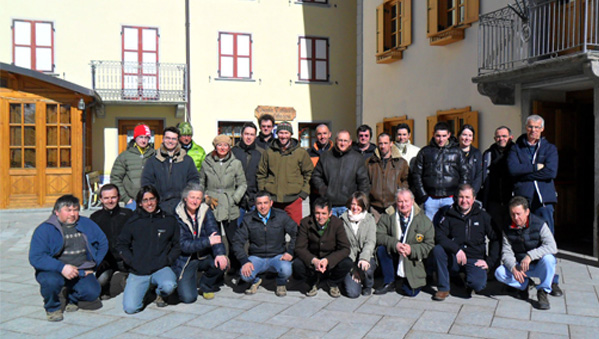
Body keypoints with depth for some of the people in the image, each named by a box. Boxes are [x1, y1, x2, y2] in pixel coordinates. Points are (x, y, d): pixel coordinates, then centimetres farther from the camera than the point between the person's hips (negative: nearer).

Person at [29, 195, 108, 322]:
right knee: (52, 281, -37)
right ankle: (52, 308, 0)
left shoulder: (86, 224, 5)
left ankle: (71, 298, 17)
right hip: (53, 270, -2)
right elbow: (35, 258, -17)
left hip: (81, 272, 3)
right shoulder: (44, 229, -7)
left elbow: (103, 243, 14)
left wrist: (93, 266, 4)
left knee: (93, 292, -22)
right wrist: (62, 267, -29)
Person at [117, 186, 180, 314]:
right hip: (138, 272, 1)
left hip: (161, 268, -1)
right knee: (130, 308, -15)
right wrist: (132, 262, -2)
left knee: (169, 285, -34)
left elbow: (178, 245, 9)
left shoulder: (169, 220, 6)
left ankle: (160, 294, 5)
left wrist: (167, 260, -6)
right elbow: (121, 245, 12)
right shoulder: (133, 222, 7)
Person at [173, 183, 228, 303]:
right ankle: (183, 283, 21)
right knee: (188, 297, -16)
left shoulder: (205, 211, -2)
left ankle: (207, 286, 5)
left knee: (221, 263, -27)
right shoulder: (177, 216, -11)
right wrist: (208, 241, -30)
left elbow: (214, 233, -14)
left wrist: (220, 253, -31)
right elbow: (183, 244, -19)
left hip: (204, 256, 3)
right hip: (185, 261, -3)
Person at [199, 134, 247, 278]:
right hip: (211, 208, 1)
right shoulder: (207, 163, 7)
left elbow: (242, 184, 7)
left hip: (230, 209, -1)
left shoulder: (236, 163, 3)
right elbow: (201, 183, 15)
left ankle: (236, 271, 15)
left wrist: (235, 198, -5)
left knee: (233, 241, 1)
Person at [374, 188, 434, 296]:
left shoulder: (425, 221, -7)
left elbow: (430, 246, -7)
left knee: (411, 292, -15)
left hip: (413, 262, -1)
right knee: (381, 249, -28)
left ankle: (403, 283, 24)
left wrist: (412, 249, -23)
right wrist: (395, 244, -30)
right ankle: (389, 283, -8)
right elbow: (378, 236, -14)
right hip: (394, 259, 1)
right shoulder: (388, 217, -7)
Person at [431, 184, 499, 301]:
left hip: (475, 260, -1)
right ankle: (443, 288, -13)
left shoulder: (483, 216, 5)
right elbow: (439, 235, -10)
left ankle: (468, 283, 11)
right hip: (454, 259, 1)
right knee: (437, 250, -29)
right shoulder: (450, 214, 2)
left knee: (478, 285, -29)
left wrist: (489, 261, -3)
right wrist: (457, 249, -25)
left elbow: (496, 239, 7)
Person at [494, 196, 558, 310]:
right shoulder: (508, 229, -5)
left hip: (539, 266, -3)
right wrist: (513, 268, -30)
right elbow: (506, 252, -9)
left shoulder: (539, 224, -16)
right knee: (499, 272, -23)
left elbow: (552, 247, -28)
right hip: (519, 266, 3)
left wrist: (530, 256, -40)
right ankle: (524, 284, 5)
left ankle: (543, 291, -16)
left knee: (548, 258, -36)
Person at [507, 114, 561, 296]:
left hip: (544, 199, 0)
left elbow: (551, 172, -5)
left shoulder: (550, 148, 12)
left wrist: (525, 173, -5)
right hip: (521, 198, 1)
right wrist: (536, 167, -8)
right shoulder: (516, 148, 12)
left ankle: (552, 280, 3)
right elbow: (513, 169, -6)